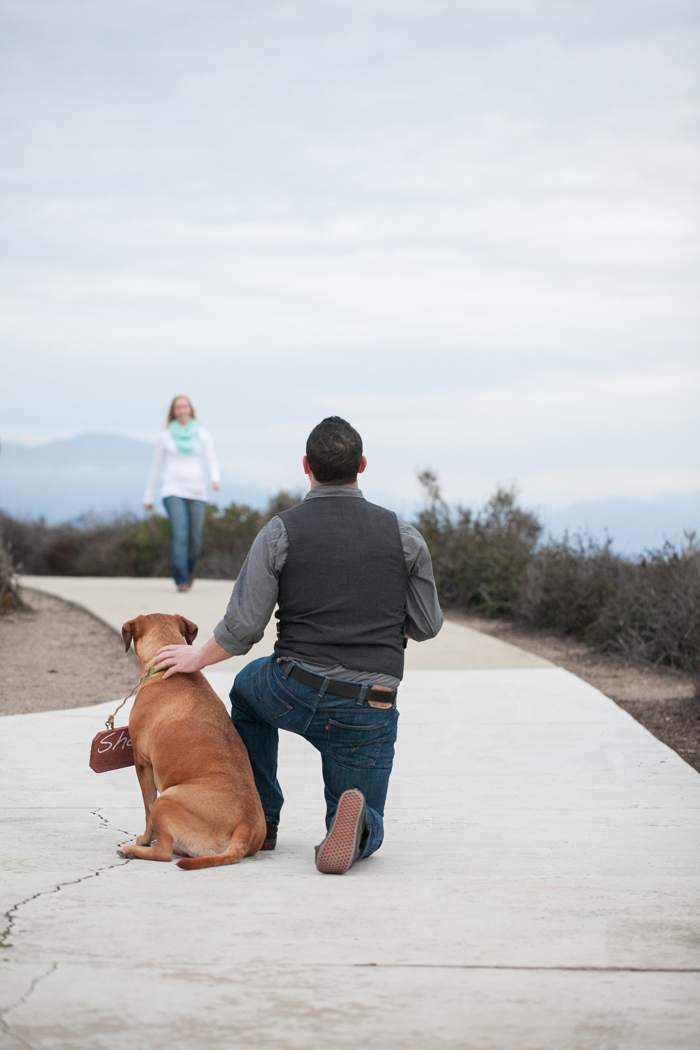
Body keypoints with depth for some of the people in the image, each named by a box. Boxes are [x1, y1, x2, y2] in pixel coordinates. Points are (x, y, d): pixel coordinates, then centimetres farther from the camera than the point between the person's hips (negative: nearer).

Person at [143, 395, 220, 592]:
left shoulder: (203, 435, 10)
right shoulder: (166, 437, 9)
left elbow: (212, 461, 4)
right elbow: (156, 467, 15)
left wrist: (215, 479, -18)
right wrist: (148, 497, 16)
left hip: (197, 493, 1)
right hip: (173, 492, -1)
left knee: (195, 539, 0)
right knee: (179, 534, -19)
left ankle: (188, 569, 31)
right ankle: (181, 580, -17)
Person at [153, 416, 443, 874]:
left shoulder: (280, 532, -5)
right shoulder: (404, 536, 0)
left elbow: (242, 629, -6)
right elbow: (427, 626, 7)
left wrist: (196, 658, 12)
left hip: (296, 695, 0)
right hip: (371, 712, 0)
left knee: (249, 687, 37)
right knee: (368, 831, 17)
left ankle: (260, 819, 31)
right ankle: (354, 823, -22)